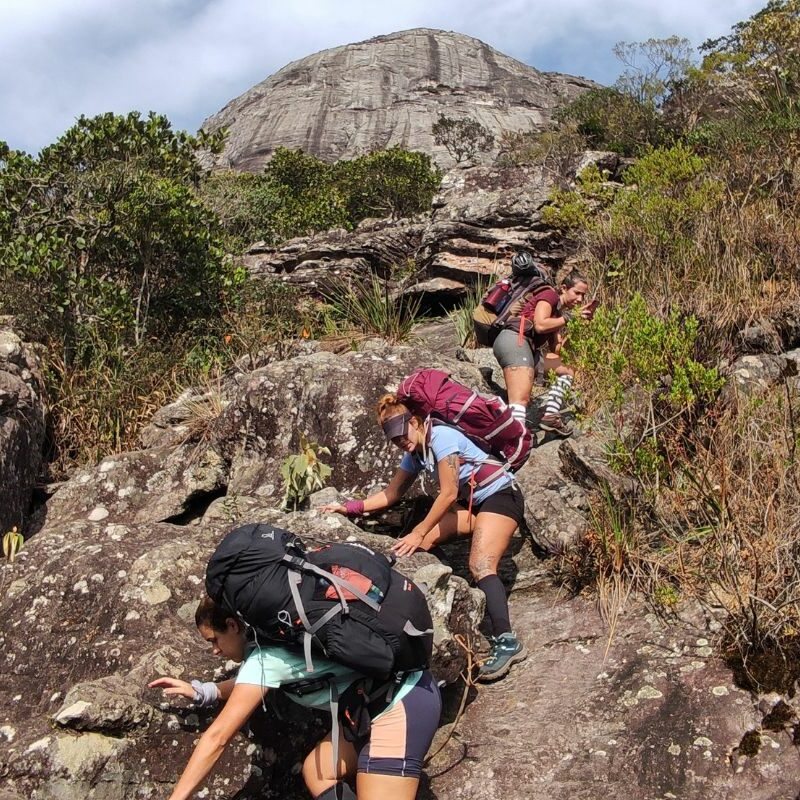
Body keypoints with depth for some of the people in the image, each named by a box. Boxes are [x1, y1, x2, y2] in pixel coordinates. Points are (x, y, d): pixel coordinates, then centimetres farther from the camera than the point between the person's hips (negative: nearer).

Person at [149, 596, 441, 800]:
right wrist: (201, 691, 24)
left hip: (403, 703, -10)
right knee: (317, 771, 14)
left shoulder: (264, 657, -13)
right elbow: (253, 687, 31)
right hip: (403, 690, 10)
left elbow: (217, 737, -14)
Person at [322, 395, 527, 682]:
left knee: (480, 566, -26)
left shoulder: (441, 436, -18)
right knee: (421, 544, -7)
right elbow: (391, 494, 16)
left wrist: (419, 533, -21)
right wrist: (350, 507, 6)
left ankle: (507, 642, -31)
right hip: (471, 502, 9)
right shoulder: (414, 454, 7)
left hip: (501, 495, -9)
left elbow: (449, 493, -21)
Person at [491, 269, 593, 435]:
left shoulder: (560, 312, 26)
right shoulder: (549, 295, 3)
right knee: (521, 400, -26)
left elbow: (556, 349, 16)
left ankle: (550, 416, 6)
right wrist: (569, 319, -2)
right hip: (515, 340, -9)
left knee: (567, 371, 19)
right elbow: (540, 325, -14)